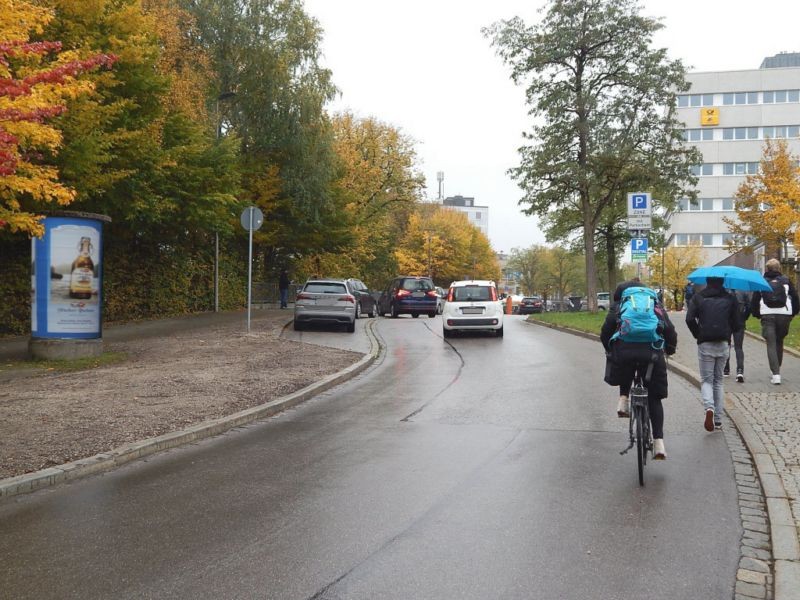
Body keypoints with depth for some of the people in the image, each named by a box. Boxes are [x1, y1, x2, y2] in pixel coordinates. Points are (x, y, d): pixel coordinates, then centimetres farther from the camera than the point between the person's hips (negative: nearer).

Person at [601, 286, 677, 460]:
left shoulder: (617, 306, 22)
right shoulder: (656, 306, 27)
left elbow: (605, 332, 15)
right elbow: (670, 331, 21)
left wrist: (609, 350, 32)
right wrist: (670, 350, 39)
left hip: (624, 351, -1)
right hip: (652, 353, 1)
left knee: (626, 367, 37)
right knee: (654, 398, 13)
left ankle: (623, 399, 16)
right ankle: (658, 441, 2)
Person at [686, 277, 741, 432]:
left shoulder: (698, 298, 3)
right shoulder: (730, 299, 6)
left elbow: (689, 319, -9)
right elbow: (736, 324, 3)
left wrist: (698, 335, 5)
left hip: (705, 344, -2)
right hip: (724, 344, 2)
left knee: (706, 380, 7)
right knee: (718, 381, 14)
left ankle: (709, 408, -22)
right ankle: (718, 419, 13)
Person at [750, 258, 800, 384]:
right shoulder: (785, 280, 6)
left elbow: (754, 300, 7)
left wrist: (756, 314, 18)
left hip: (767, 316, -1)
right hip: (784, 314, 1)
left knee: (771, 345, -1)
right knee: (779, 343, 16)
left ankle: (776, 374, -12)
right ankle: (777, 370, 22)